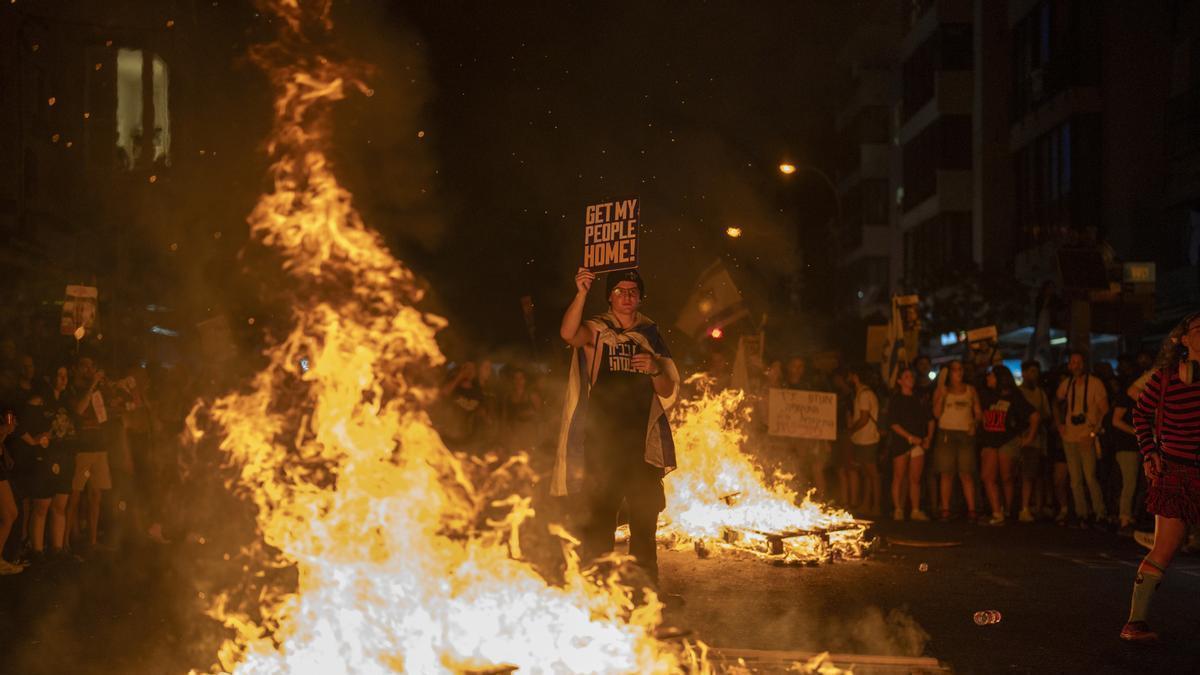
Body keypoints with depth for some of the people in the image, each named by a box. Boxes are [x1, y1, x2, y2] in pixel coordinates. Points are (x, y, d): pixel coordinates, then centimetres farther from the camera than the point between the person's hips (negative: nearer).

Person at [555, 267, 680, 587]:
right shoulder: (596, 331, 2)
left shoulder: (650, 336, 13)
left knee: (645, 519, 11)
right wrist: (581, 293, -36)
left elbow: (668, 392, 12)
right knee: (598, 519, -3)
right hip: (601, 443, -4)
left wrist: (655, 370, -10)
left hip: (642, 443, 4)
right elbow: (568, 334, -22)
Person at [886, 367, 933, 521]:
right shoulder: (895, 400, 2)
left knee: (915, 479, 3)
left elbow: (930, 419, 16)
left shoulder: (919, 400, 15)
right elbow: (893, 423, -6)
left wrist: (929, 437, 1)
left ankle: (916, 510, 6)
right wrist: (910, 437, -13)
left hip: (918, 443, 4)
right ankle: (898, 510, 3)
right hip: (900, 442, -4)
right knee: (899, 477, -2)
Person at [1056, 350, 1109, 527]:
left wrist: (1094, 431, -12)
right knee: (1075, 479, 7)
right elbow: (1058, 405, 27)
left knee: (1090, 477, -12)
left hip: (1087, 438, -5)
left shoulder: (1095, 383, -3)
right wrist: (1060, 423, 13)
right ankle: (1081, 514, 15)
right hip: (1069, 438, 5)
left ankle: (1100, 513, -2)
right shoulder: (1065, 384, 11)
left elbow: (1104, 410, -5)